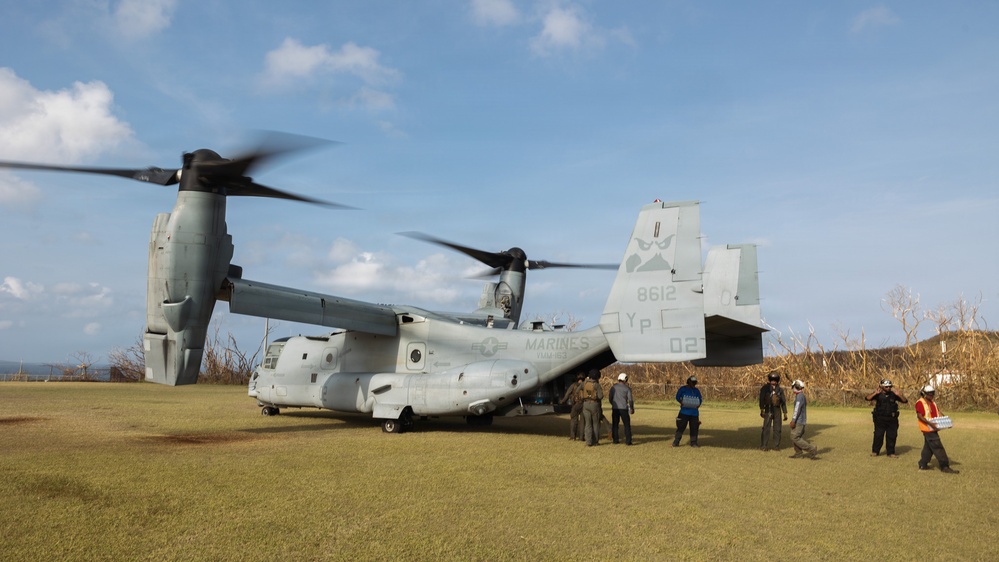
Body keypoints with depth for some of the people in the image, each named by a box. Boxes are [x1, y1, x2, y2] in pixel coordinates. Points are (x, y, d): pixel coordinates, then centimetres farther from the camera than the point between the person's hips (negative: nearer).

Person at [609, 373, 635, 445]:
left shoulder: (613, 387, 4)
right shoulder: (627, 388, -3)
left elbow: (610, 398, 7)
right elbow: (630, 399, -5)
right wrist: (632, 408, 9)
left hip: (615, 408, 2)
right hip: (623, 408, -2)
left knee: (615, 424, 11)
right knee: (627, 424, 5)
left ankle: (615, 440, 10)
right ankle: (628, 441, 1)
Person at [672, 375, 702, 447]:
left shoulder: (696, 390, 15)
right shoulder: (683, 389, 2)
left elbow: (700, 399, 17)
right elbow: (678, 397, 2)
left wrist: (698, 404, -4)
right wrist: (682, 402, -16)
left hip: (694, 412, 4)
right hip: (684, 411, -4)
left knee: (694, 428, 3)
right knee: (681, 427, -7)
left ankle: (693, 443, 13)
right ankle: (676, 442, -3)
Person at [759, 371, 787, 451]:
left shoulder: (780, 390, 10)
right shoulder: (765, 388, -1)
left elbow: (783, 402, 13)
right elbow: (761, 399, -8)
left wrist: (785, 413, 7)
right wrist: (762, 409, -19)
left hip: (777, 411, 3)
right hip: (768, 410, -3)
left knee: (777, 429, 4)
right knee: (766, 428, -7)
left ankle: (776, 446, 13)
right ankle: (764, 446, -3)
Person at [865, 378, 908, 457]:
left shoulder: (893, 395, 6)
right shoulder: (878, 394, -1)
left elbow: (905, 401, 4)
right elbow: (868, 398, -14)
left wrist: (898, 395, -12)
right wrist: (875, 393, -26)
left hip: (892, 419, 3)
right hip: (880, 419, -2)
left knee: (892, 436, 5)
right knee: (878, 436, 0)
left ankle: (890, 453, 15)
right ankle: (875, 451, 12)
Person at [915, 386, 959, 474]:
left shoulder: (933, 403, 17)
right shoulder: (920, 403, -12)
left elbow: (938, 413, 17)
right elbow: (920, 416, -19)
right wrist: (930, 423, -28)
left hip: (932, 429, 10)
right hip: (927, 429, -10)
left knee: (928, 447, 14)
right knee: (937, 447, -10)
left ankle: (923, 465, 22)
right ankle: (944, 466, -9)